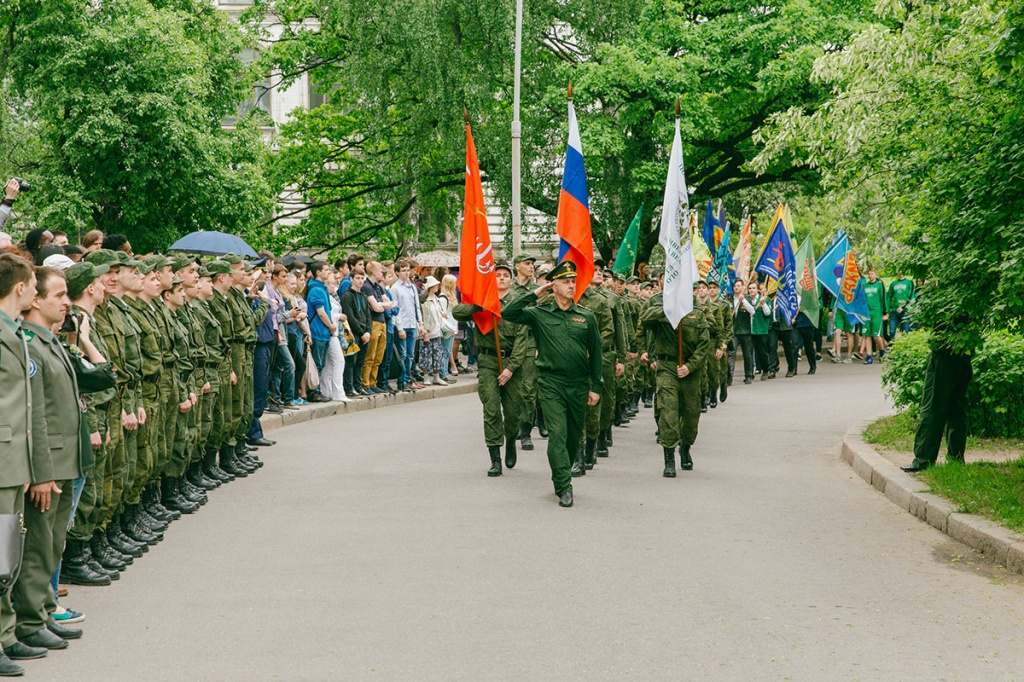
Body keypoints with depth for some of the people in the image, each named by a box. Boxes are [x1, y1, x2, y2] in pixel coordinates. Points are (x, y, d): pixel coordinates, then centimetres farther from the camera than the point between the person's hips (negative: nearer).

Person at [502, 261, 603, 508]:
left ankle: (561, 477, 29)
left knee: (574, 437, 11)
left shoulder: (586, 317, 6)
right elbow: (508, 313, -9)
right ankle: (564, 488, -12)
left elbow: (595, 353, 9)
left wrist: (596, 386, 6)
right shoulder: (539, 314, 1)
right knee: (557, 435, -12)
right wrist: (534, 294, -8)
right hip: (551, 385, -3)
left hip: (579, 385, 3)